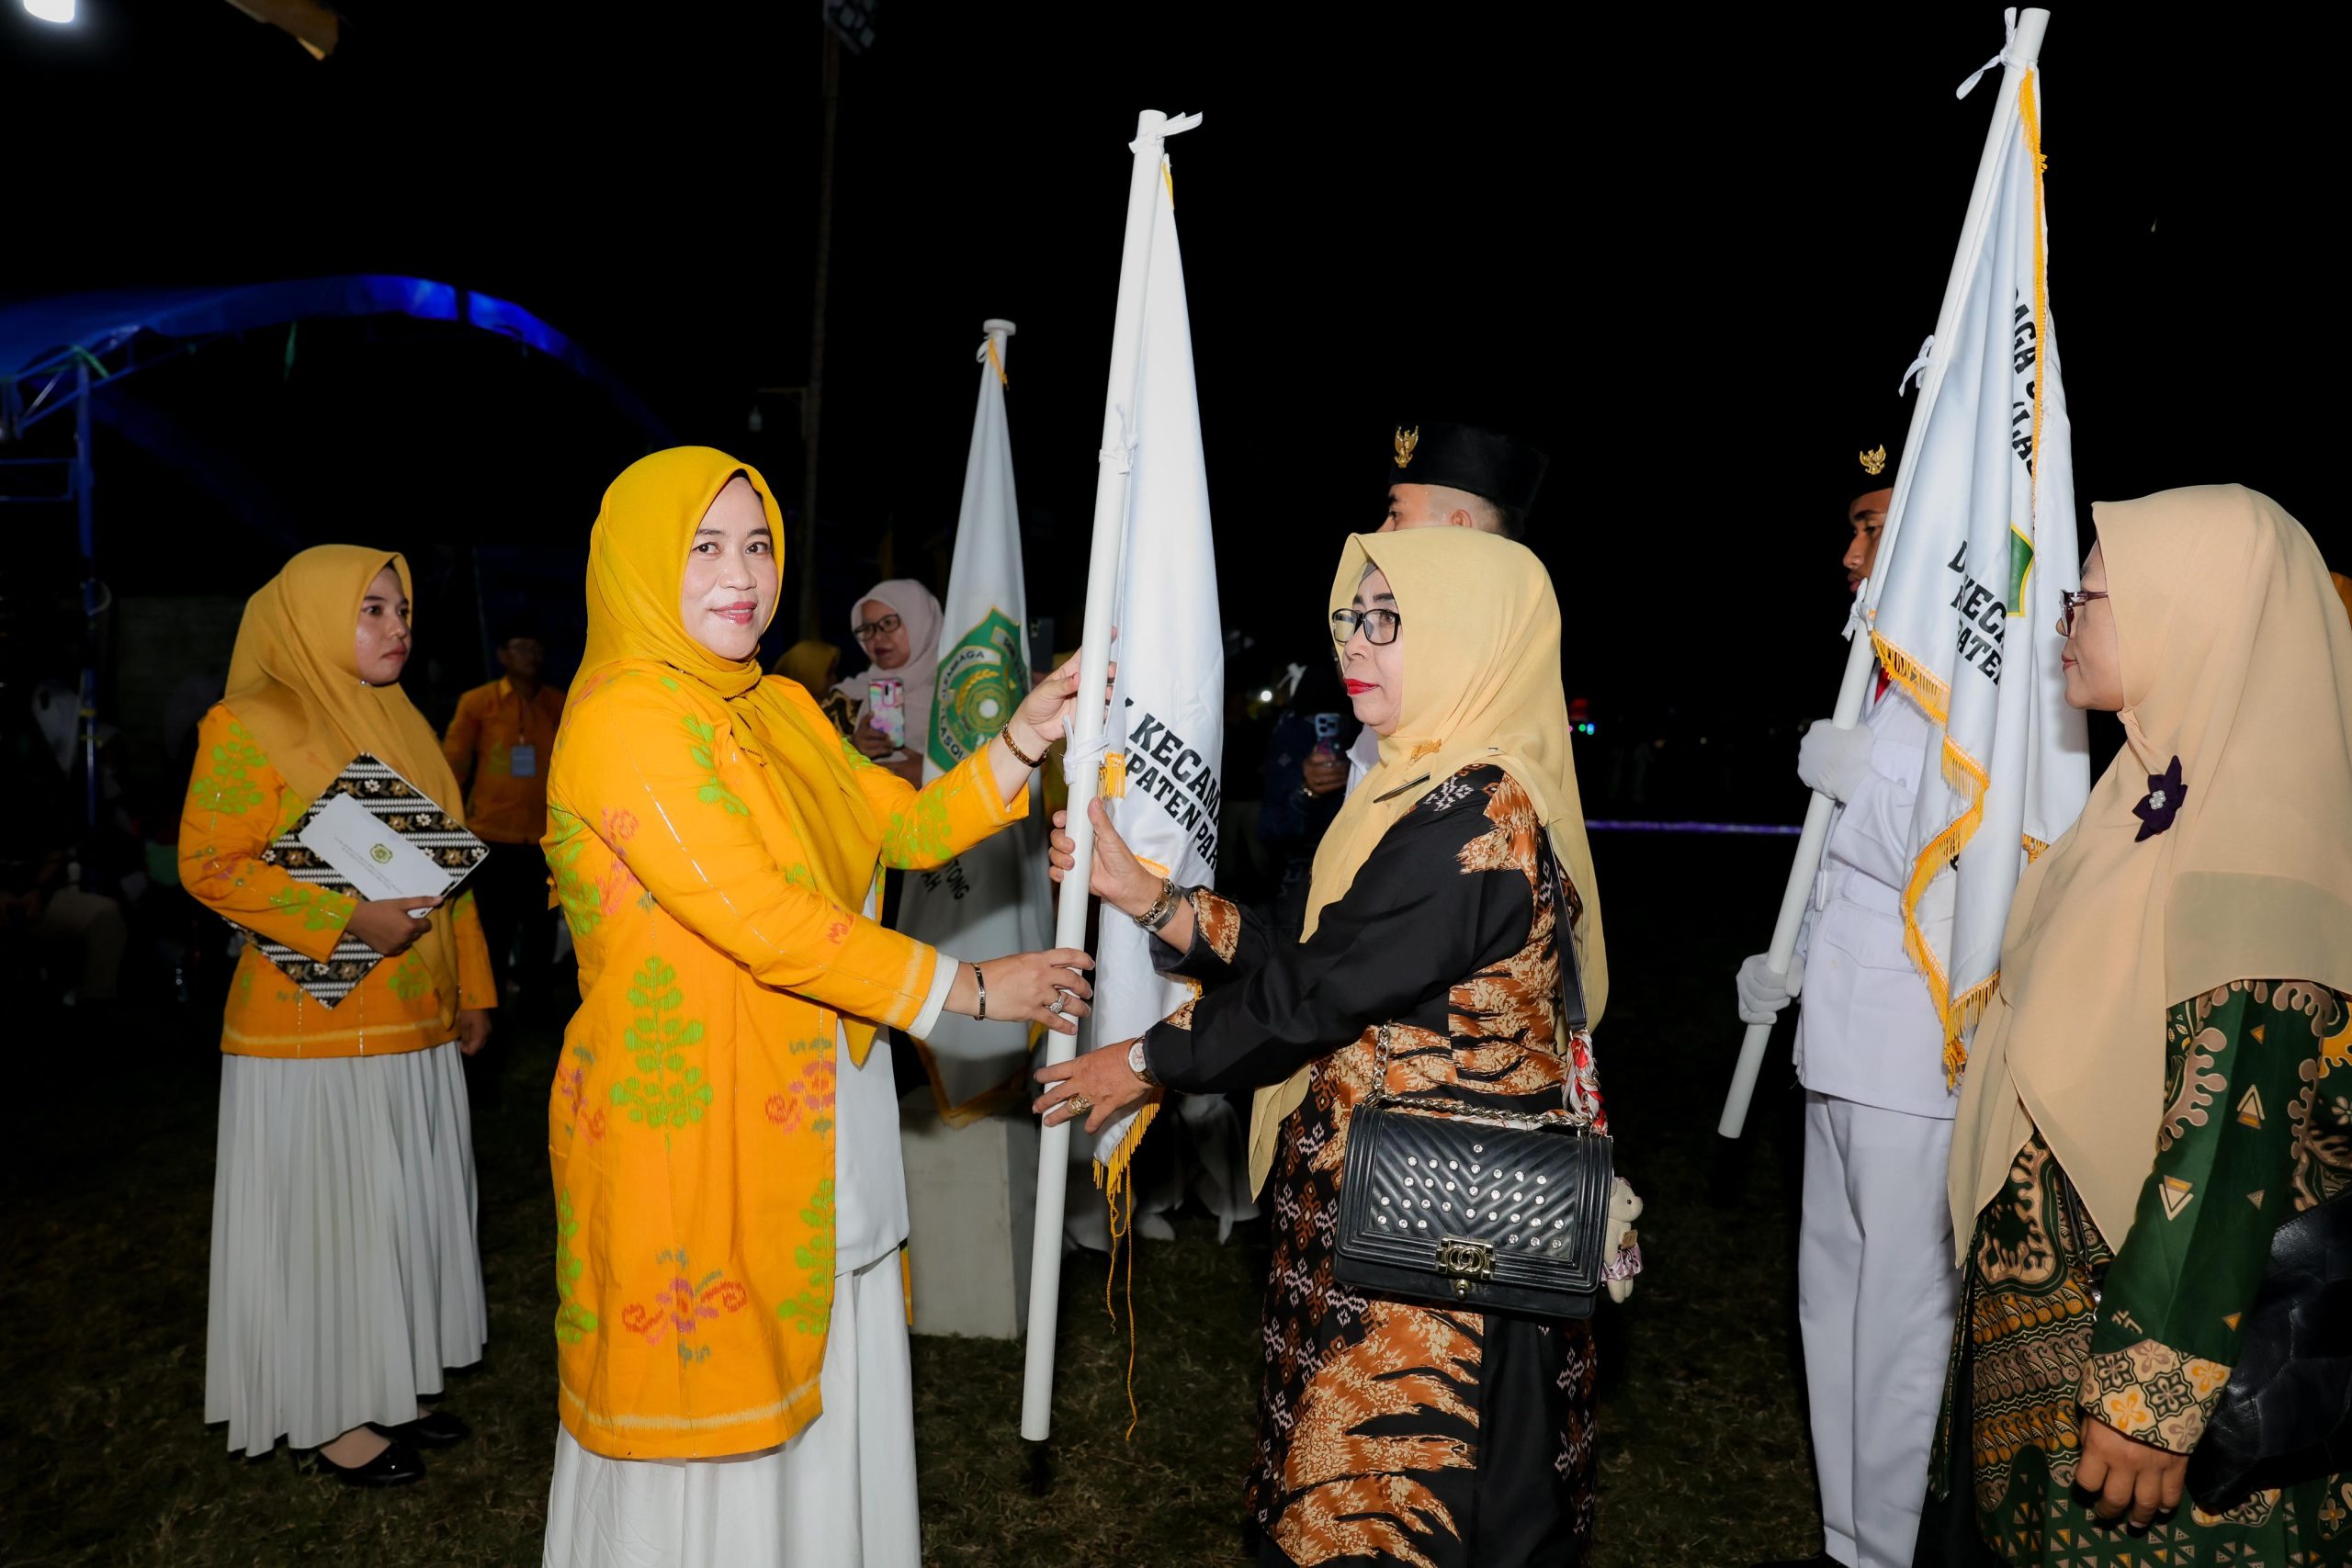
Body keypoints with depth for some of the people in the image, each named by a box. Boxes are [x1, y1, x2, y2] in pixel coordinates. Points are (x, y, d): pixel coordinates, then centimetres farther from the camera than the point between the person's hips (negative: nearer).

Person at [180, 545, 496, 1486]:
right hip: (312, 1028, -7)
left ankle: (389, 1385, 28)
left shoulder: (404, 723, 13)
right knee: (324, 1213, 4)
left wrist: (471, 989, 15)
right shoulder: (250, 724, -8)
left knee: (408, 1205, 13)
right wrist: (348, 919, -22)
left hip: (415, 1025, 7)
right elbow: (209, 864, -14)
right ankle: (333, 1417, 19)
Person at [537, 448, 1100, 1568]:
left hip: (813, 1135, 7)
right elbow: (761, 923, -21)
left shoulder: (781, 707, 11)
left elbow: (908, 827, 9)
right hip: (687, 1129, -7)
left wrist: (1025, 740, -6)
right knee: (710, 1451, 7)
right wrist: (967, 988, -16)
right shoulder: (623, 719, -15)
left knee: (822, 1408, 16)